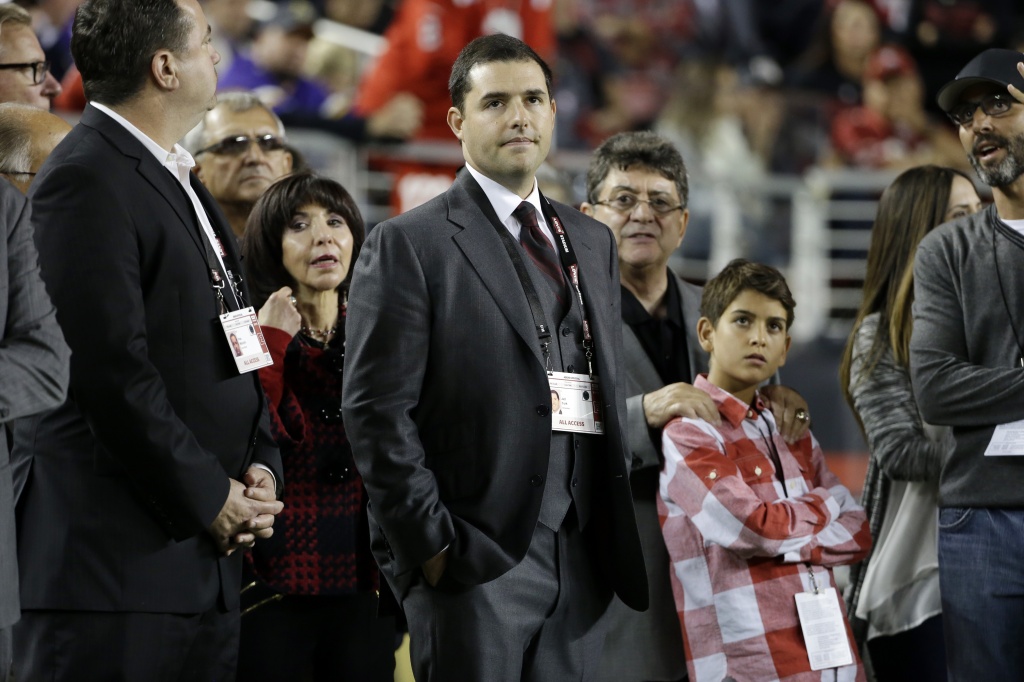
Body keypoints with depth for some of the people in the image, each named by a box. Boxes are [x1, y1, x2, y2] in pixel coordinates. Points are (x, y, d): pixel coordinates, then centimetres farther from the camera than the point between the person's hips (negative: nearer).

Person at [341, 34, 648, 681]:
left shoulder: (593, 242, 19)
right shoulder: (408, 244, -1)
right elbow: (376, 410, -7)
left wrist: (615, 532, 10)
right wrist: (430, 543, -12)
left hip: (581, 555, 6)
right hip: (478, 556, -6)